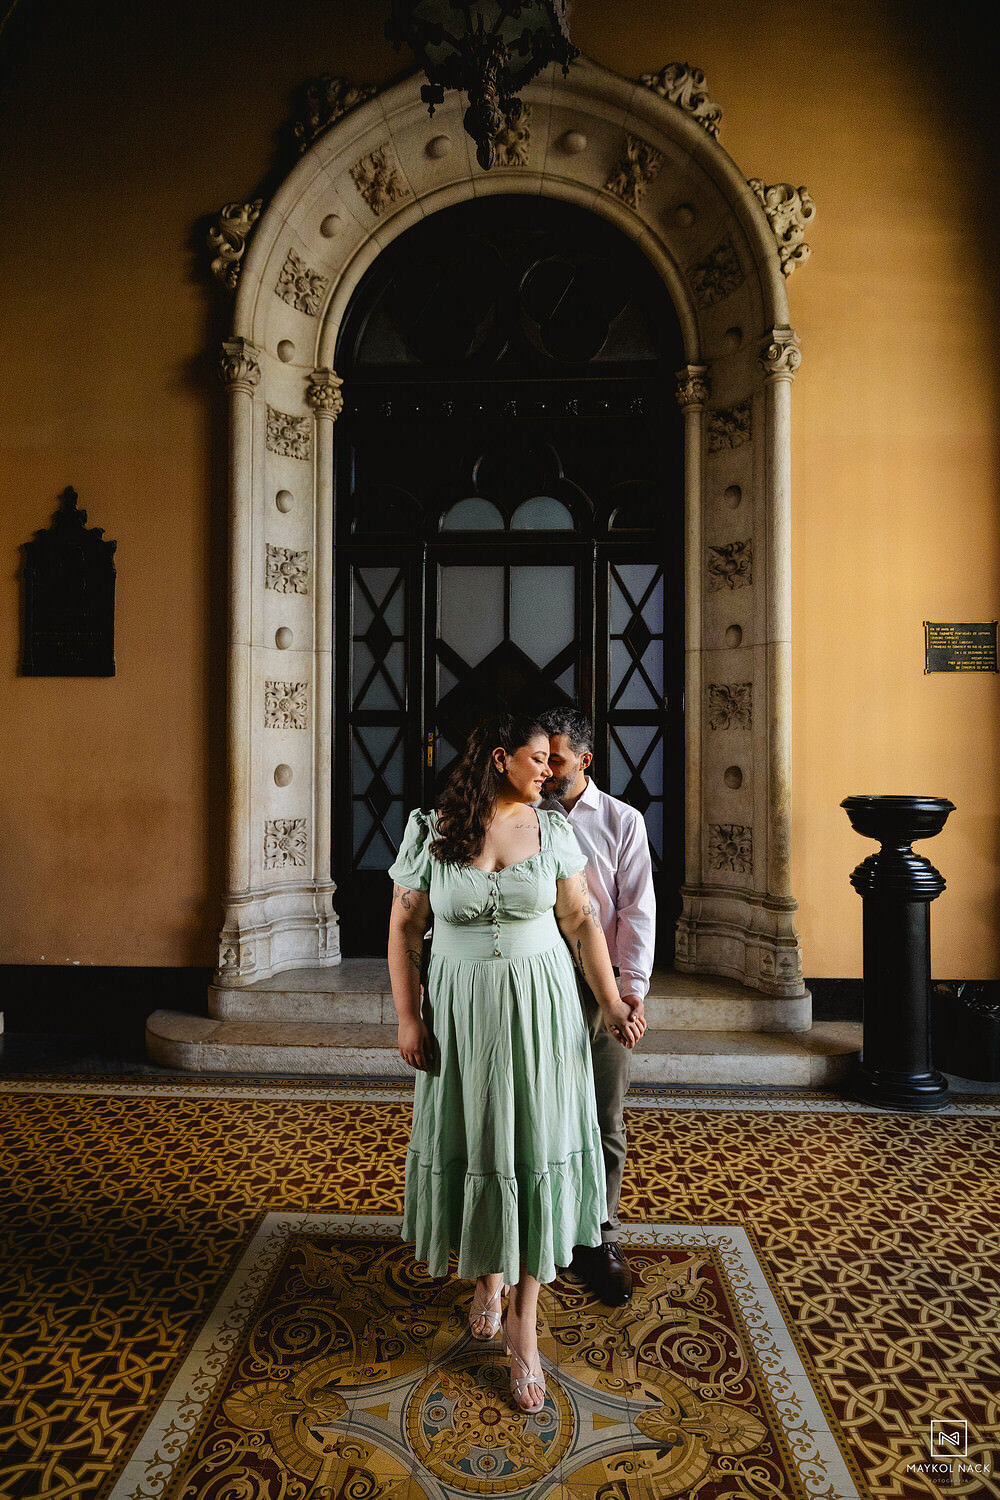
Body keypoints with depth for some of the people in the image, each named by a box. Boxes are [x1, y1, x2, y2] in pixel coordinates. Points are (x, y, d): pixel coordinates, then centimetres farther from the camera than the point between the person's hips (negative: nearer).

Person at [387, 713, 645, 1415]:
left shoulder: (552, 829, -3)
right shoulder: (431, 833, -7)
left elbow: (582, 921, 1)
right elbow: (404, 929, -2)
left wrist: (613, 1003, -4)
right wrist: (408, 1017, -5)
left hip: (540, 1009, 1)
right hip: (460, 1009, 0)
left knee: (536, 1151, 3)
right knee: (472, 1145, 13)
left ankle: (525, 1323, 19)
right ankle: (488, 1276, 41)